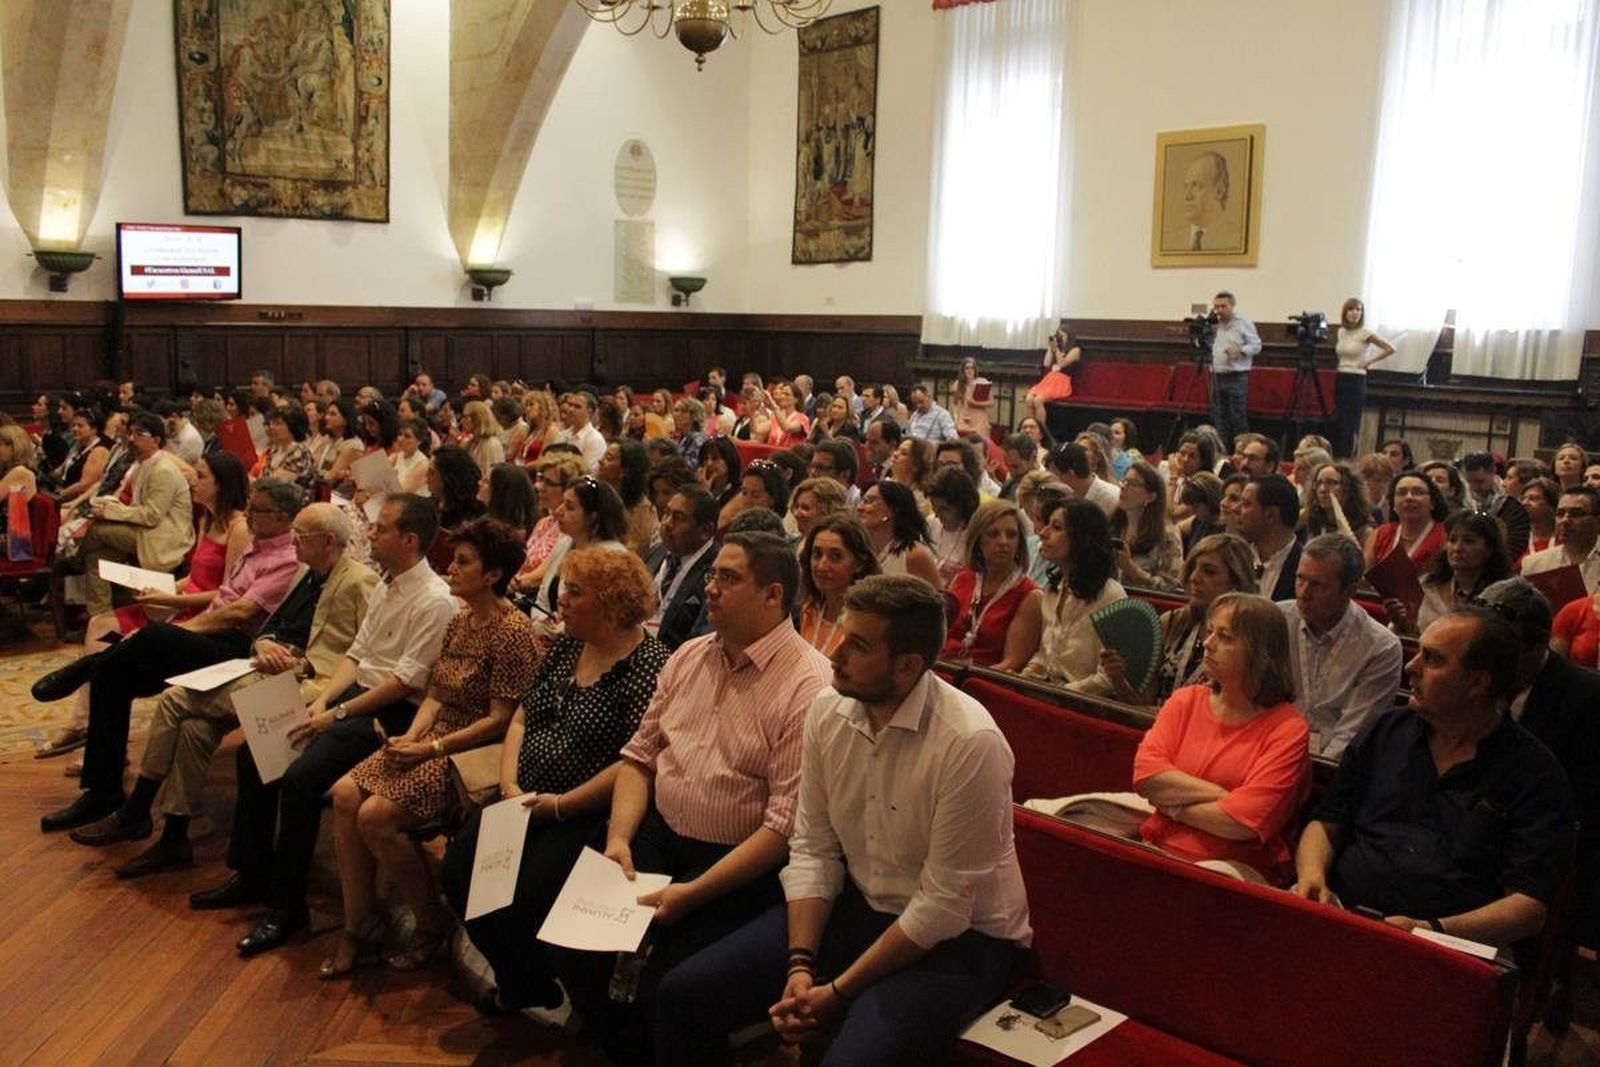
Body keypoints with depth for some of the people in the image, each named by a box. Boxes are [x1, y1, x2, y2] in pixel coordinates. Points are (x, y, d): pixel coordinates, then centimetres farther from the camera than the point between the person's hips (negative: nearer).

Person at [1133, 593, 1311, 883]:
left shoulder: (1287, 728, -3)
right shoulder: (1185, 701, 13)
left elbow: (1246, 822, -14)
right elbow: (1146, 774, -1)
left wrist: (1176, 806, -2)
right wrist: (1217, 793, -11)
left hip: (1236, 867, -4)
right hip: (1159, 851, 4)